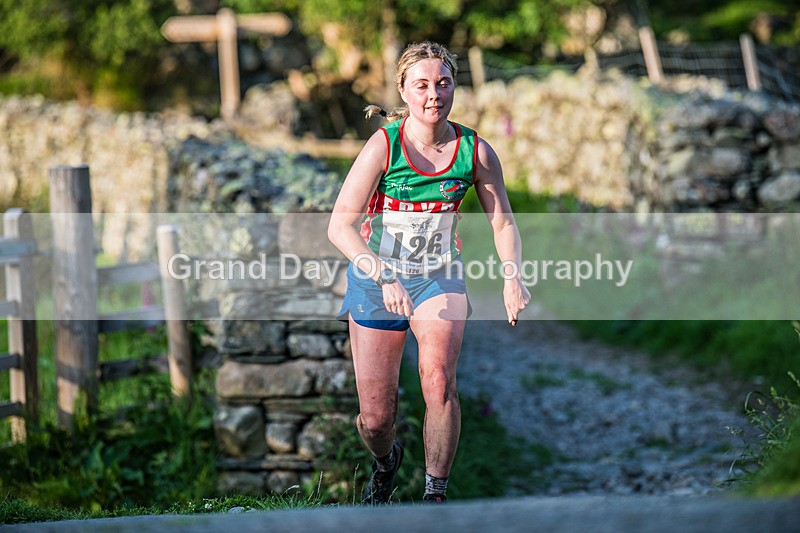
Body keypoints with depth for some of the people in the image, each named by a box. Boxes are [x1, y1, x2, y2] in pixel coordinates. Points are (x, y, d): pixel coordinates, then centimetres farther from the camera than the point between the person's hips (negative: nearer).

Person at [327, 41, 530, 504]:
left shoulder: (476, 151, -9)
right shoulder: (384, 145, -18)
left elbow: (503, 222, 3)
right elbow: (340, 226, -22)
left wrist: (513, 278, -14)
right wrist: (384, 277, -36)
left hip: (440, 279, 1)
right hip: (377, 279, -1)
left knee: (439, 378, -27)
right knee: (375, 419, 0)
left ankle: (436, 494, -8)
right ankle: (387, 461, 38)